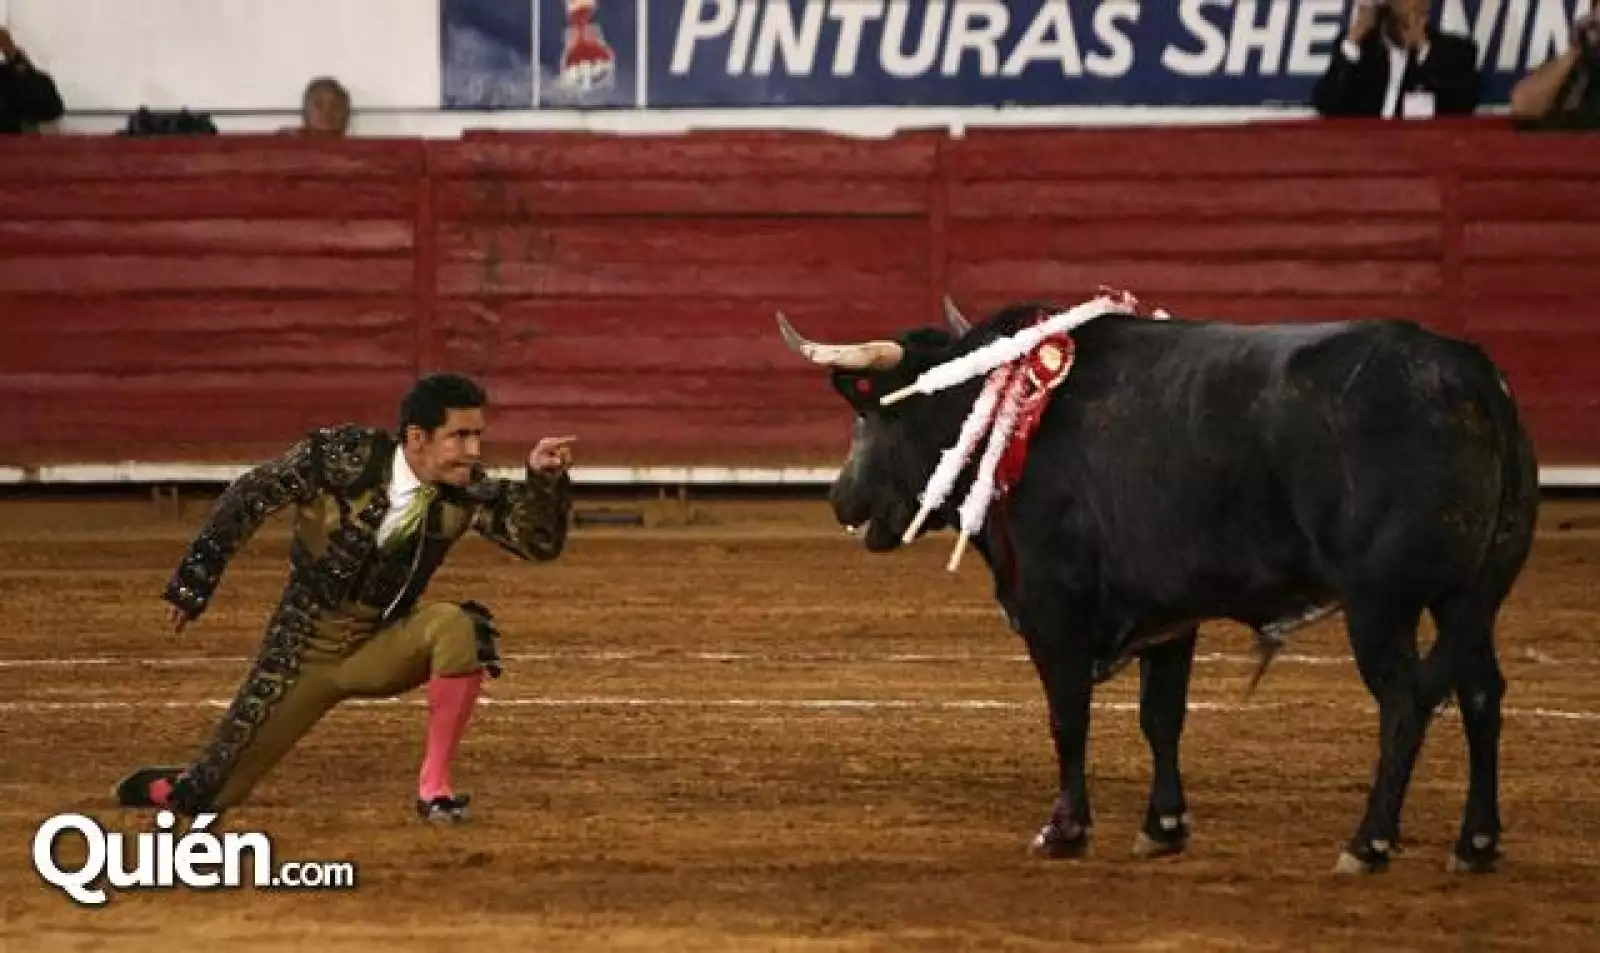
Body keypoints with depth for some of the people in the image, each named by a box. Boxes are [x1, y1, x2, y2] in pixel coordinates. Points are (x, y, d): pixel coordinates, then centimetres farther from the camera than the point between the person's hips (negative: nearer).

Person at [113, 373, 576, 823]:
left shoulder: (466, 492, -12)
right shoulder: (344, 454, -21)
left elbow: (539, 541, -15)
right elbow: (248, 497, -12)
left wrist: (544, 479, -33)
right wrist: (193, 582, -8)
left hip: (383, 644, 2)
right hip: (305, 649, -2)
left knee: (462, 627, -30)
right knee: (208, 797, 1)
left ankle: (433, 786, -19)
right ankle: (167, 790, 39)